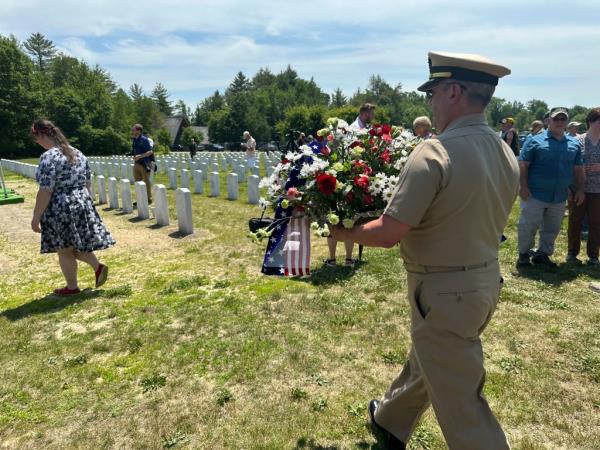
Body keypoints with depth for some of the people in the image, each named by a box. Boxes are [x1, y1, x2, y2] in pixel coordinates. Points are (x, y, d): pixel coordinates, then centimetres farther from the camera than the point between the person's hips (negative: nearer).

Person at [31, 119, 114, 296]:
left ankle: (72, 287, 20)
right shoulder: (77, 153, 8)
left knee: (64, 250, 8)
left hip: (60, 209, -7)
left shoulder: (48, 157, -17)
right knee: (75, 244, 24)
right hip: (82, 204, 8)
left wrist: (36, 217, -13)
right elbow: (87, 183, 13)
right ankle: (98, 266, 17)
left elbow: (45, 192, -20)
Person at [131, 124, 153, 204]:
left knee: (146, 182, 0)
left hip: (144, 164, -8)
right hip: (136, 164, 8)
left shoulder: (144, 140, -13)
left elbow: (150, 152, -18)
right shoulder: (133, 140, 11)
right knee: (137, 182, 12)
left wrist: (140, 156, -25)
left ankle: (149, 198, 10)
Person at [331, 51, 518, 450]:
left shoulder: (435, 153, -23)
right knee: (426, 360, 28)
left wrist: (344, 232, -7)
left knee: (459, 400, 9)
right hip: (487, 279, 9)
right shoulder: (507, 155, 3)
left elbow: (389, 234, -24)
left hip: (445, 291, -9)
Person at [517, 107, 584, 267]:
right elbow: (522, 165, -9)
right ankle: (524, 254, 16)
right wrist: (523, 186, -16)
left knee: (552, 229, 12)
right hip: (534, 194, -5)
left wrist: (580, 190, 8)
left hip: (559, 197, 5)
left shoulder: (574, 144, 10)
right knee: (528, 226, 0)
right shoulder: (535, 141, -5)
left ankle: (543, 254, 26)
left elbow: (578, 170, 15)